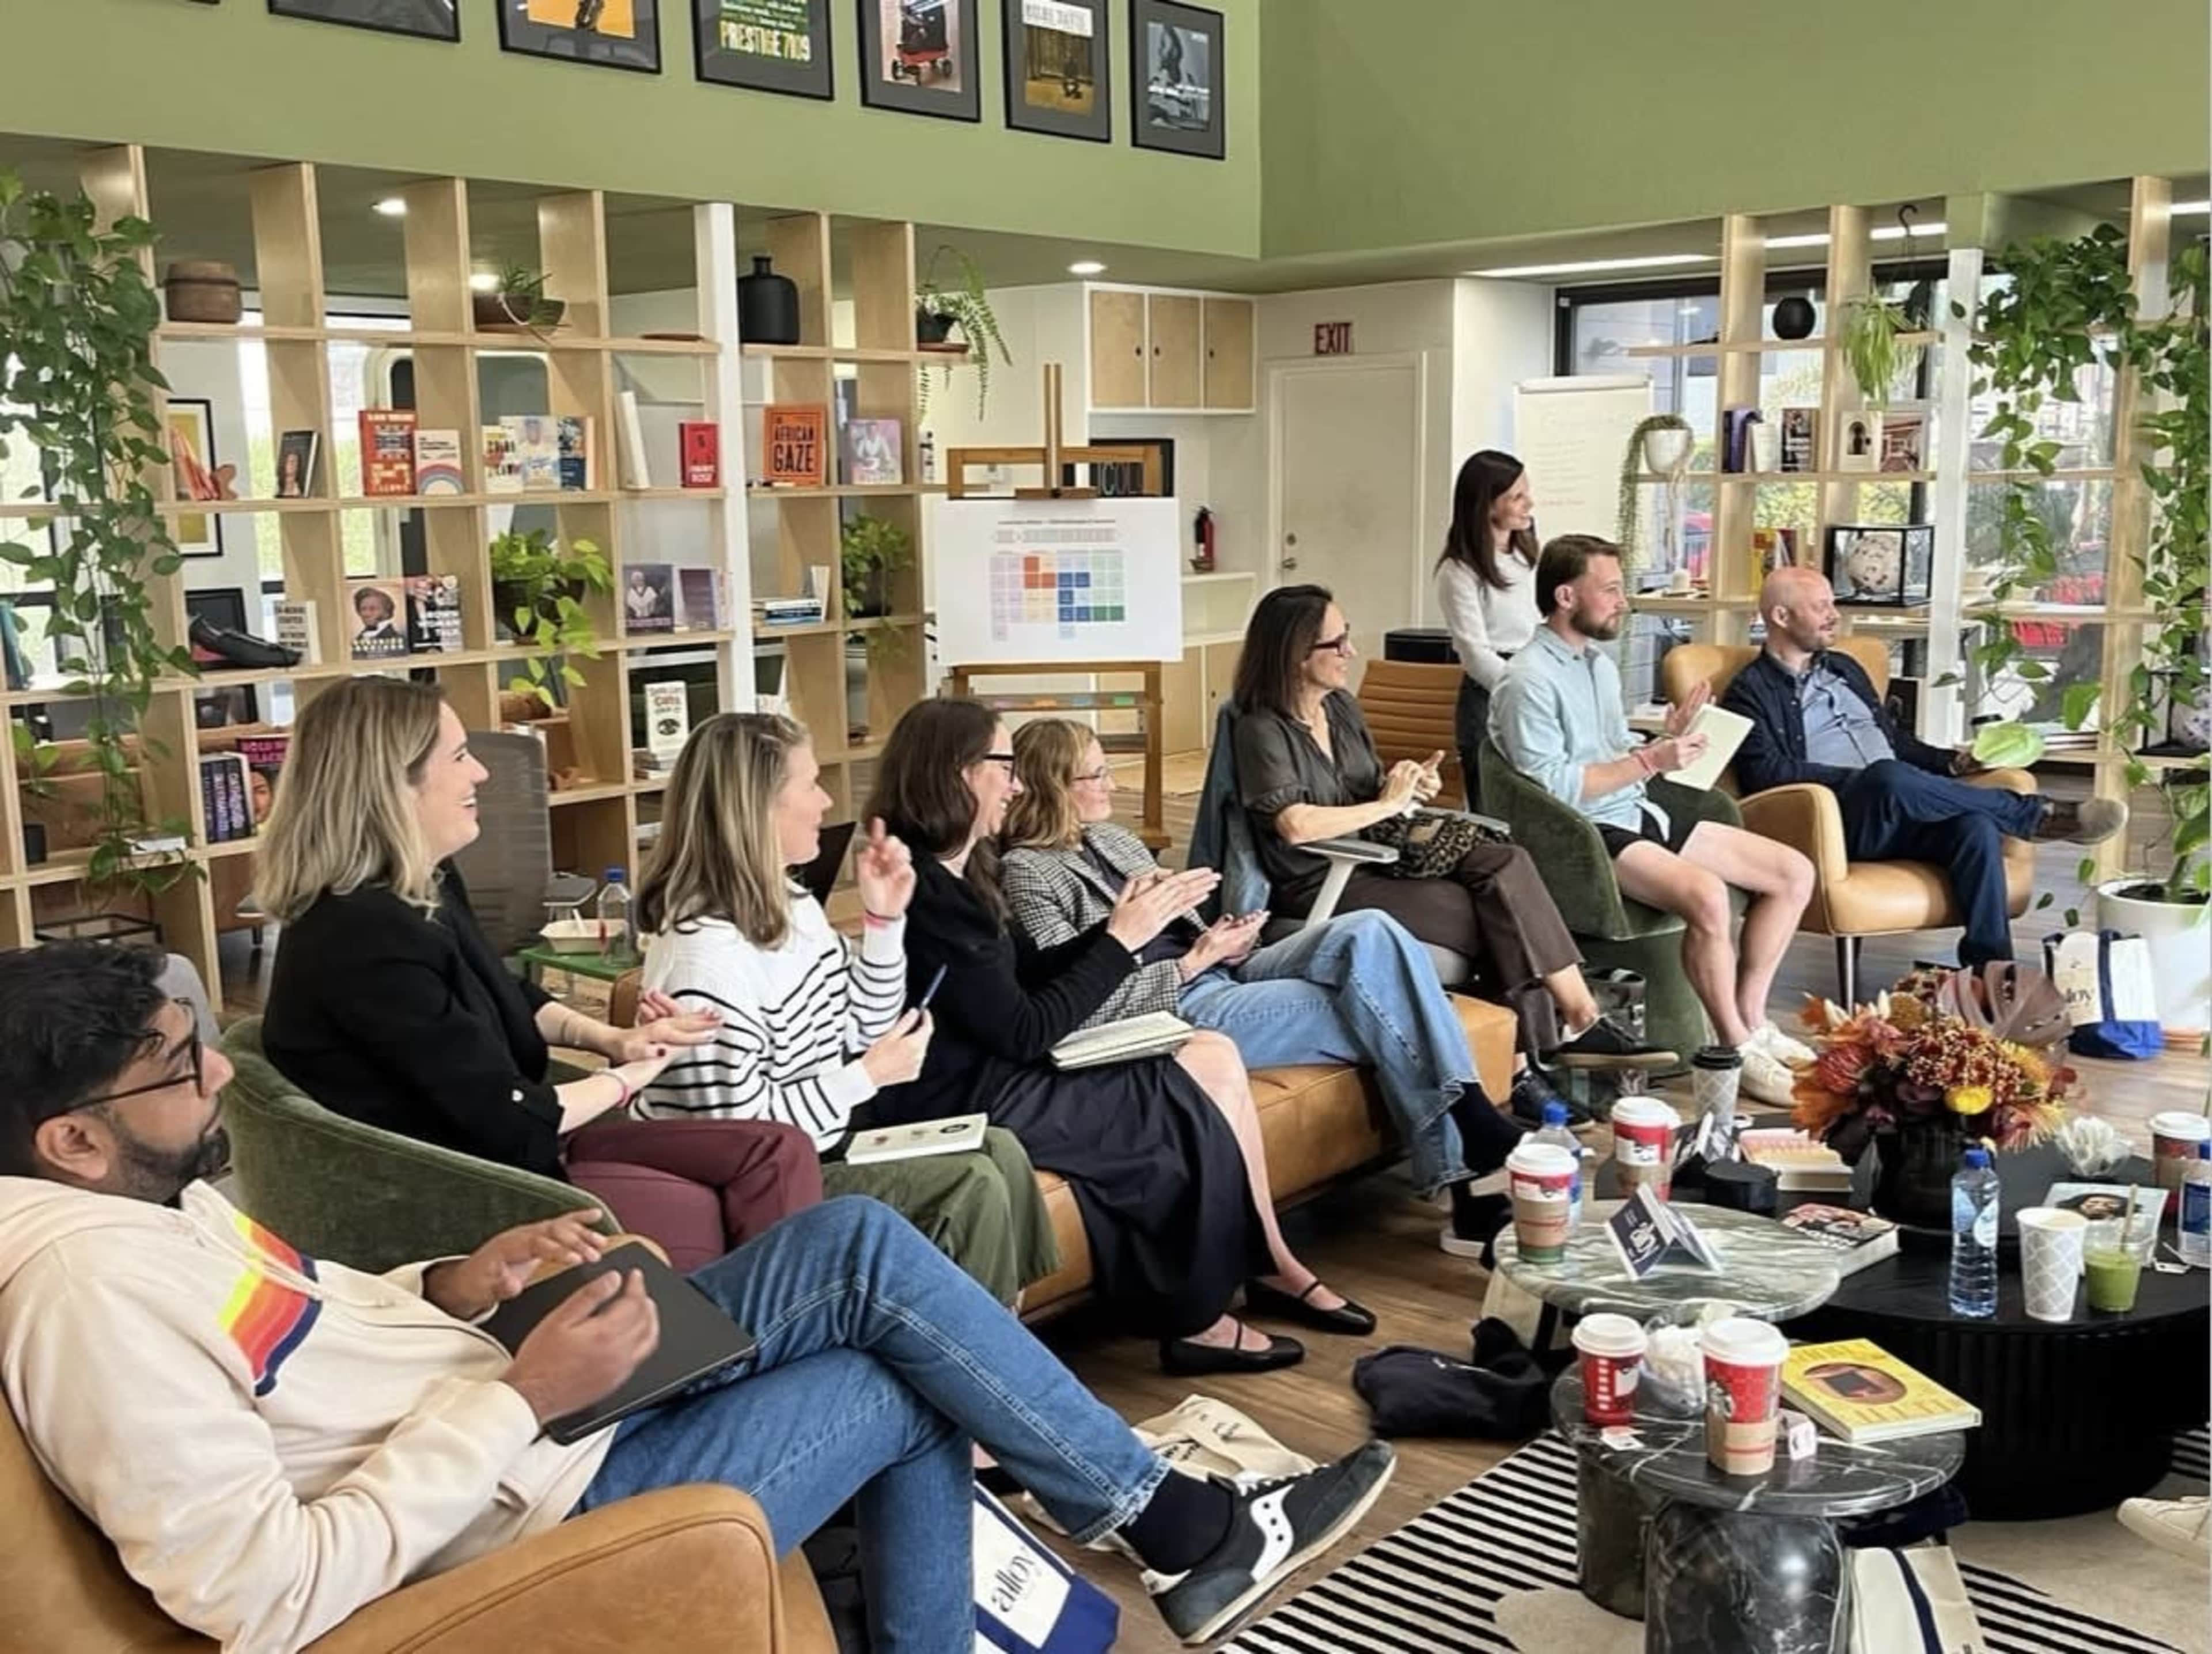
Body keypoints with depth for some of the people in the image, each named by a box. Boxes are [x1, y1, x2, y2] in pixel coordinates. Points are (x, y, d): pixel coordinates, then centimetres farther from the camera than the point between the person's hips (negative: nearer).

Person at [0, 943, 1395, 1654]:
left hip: (545, 1402, 9)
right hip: (542, 1504, -9)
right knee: (911, 1380, -2)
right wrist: (521, 1396, -27)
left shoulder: (140, 1199, 2)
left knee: (860, 1246, 5)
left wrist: (451, 1290, -2)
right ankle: (1188, 1528, 22)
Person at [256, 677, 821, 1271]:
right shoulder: (369, 938, -26)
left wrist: (612, 1038, 4)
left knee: (776, 1153, -3)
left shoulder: (427, 887, 6)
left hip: (502, 1143, 10)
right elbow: (509, 1120, -23)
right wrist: (629, 1076, -6)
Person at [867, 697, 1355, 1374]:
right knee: (1206, 1089, -6)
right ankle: (1196, 1319, 7)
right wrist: (1121, 940, -12)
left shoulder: (944, 874, 9)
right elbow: (1026, 1033, -20)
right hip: (970, 1104, -10)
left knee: (1215, 1057, 2)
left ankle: (1271, 1264, 11)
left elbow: (1029, 971, 15)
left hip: (996, 1073, 10)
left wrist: (1124, 922, 4)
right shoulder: (928, 895, -22)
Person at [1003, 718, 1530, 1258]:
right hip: (1172, 1009, -7)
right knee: (1371, 1008, -23)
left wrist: (1226, 943, 1)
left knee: (1367, 932, -20)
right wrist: (1196, 961, -13)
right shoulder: (1026, 873, -4)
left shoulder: (1114, 839, 21)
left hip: (1221, 973, 8)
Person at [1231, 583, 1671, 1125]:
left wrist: (1408, 786, 0)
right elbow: (1295, 824, -27)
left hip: (1376, 859, 8)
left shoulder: (1342, 707, 13)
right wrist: (1387, 804, -15)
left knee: (1507, 865, -19)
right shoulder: (1263, 731, -12)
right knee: (1500, 917, -22)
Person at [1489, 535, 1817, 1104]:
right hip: (1588, 835, -10)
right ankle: (1736, 1048, -16)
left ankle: (1750, 1017, 10)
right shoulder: (1530, 680, -13)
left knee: (1794, 872, 3)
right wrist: (1649, 762, -19)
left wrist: (1668, 740, 1)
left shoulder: (1600, 662, 16)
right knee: (1706, 893, -34)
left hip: (1642, 814, 10)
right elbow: (1551, 785, -20)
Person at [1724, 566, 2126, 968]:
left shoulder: (1844, 668, 26)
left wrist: (1952, 763, 12)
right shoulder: (1750, 692, 3)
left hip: (1896, 818, 6)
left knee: (1976, 826, -26)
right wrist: (1863, 781, -19)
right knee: (1888, 777, -37)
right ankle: (2039, 815, -21)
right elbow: (1766, 772, -12)